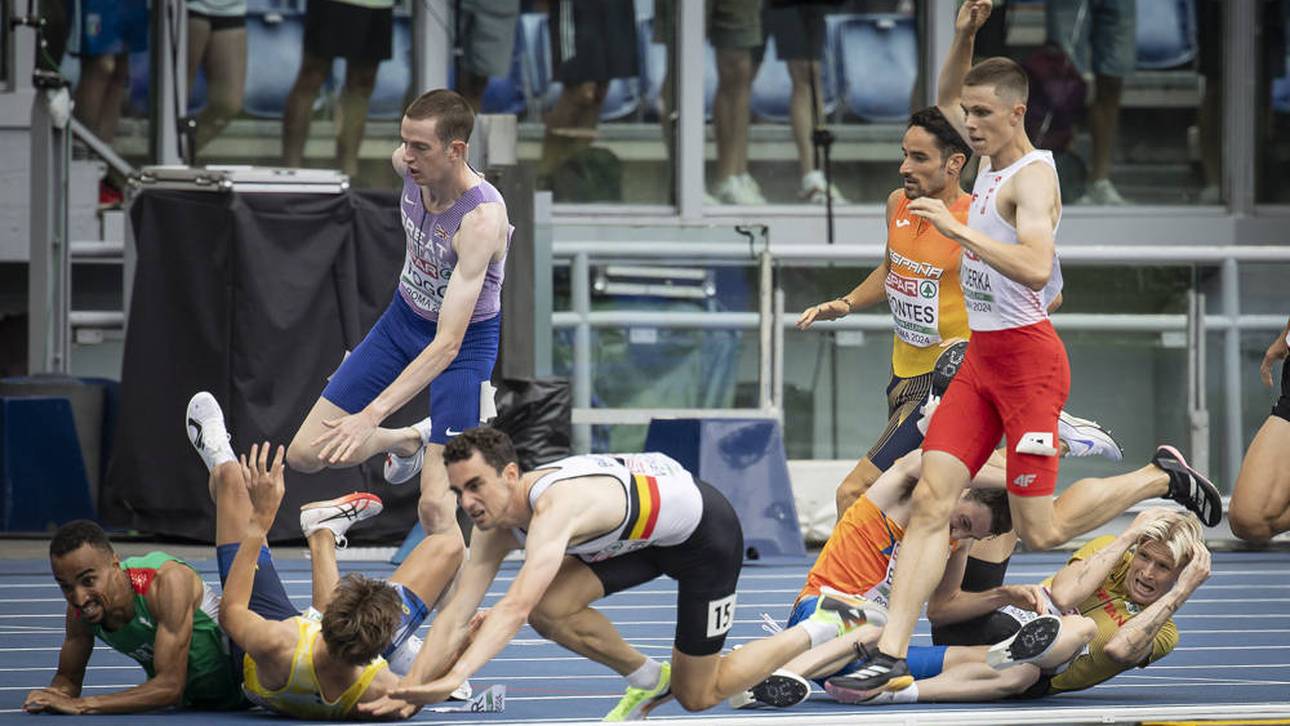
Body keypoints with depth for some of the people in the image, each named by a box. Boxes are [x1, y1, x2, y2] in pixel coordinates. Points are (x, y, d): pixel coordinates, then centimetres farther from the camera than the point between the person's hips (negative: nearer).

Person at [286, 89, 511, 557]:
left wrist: (371, 416, -47)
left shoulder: (481, 220, -36)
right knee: (303, 456, 5)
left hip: (466, 342, -6)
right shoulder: (408, 166, -17)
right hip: (404, 319, 6)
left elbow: (448, 343, -40)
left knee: (434, 508, -18)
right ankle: (409, 441, 32)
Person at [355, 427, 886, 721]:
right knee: (551, 610, -15)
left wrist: (455, 678, -62)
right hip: (643, 534, 8)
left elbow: (514, 607, -53)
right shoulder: (495, 526, -14)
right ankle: (647, 680, 11)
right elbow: (456, 615, -13)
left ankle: (832, 624, 19)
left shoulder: (555, 506, -40)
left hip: (708, 532, -7)